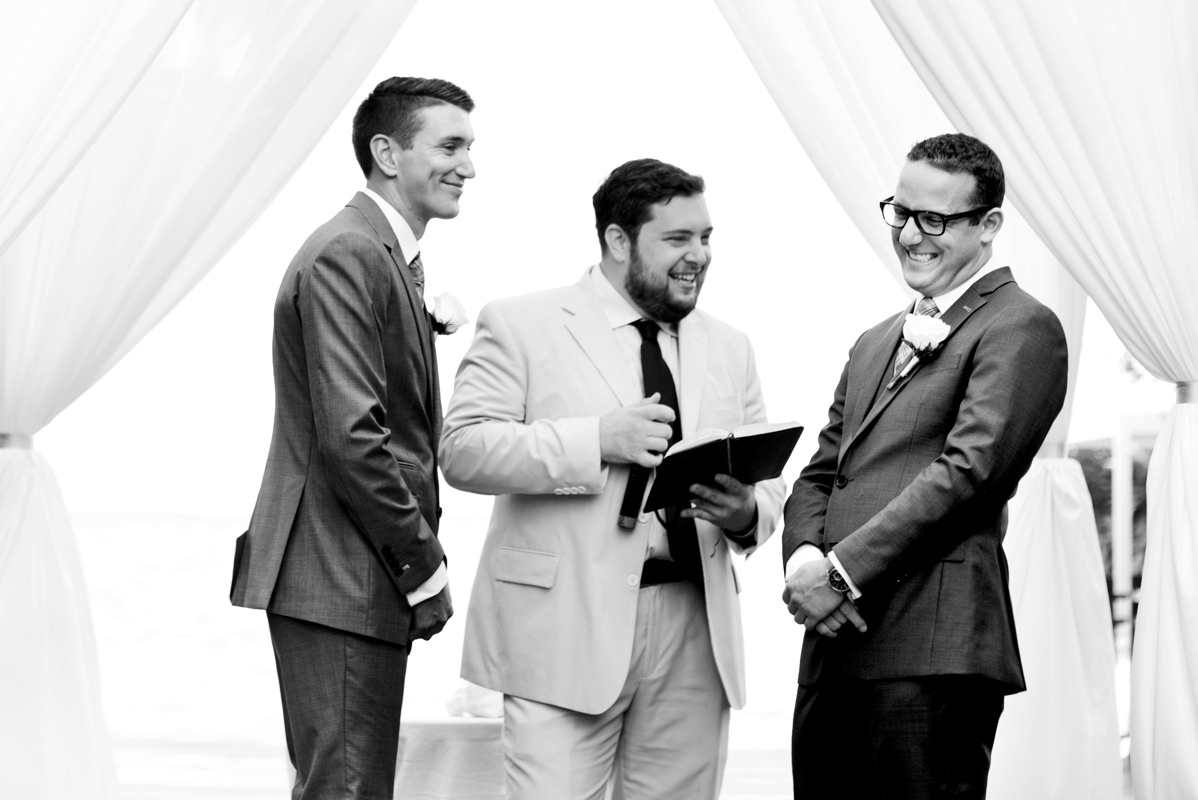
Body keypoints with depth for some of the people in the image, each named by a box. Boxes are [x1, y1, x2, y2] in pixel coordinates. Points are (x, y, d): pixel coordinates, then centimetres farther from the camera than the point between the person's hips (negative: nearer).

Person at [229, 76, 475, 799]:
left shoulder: (393, 257, 18)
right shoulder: (347, 256, -15)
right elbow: (349, 436, -22)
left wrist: (422, 556, 13)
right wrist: (425, 569, -15)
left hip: (373, 580, 11)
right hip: (341, 582, -11)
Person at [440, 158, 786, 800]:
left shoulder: (729, 348, 18)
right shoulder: (521, 325, 1)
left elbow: (768, 481, 18)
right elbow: (462, 449, -8)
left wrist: (747, 515, -6)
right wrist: (597, 440, -18)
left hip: (695, 628, 5)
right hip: (567, 630, -5)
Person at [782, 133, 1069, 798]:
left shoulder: (1021, 328, -3)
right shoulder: (875, 343, 25)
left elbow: (970, 469, -13)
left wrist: (843, 571, -14)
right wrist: (804, 556, -2)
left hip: (932, 647, -8)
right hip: (834, 644, 8)